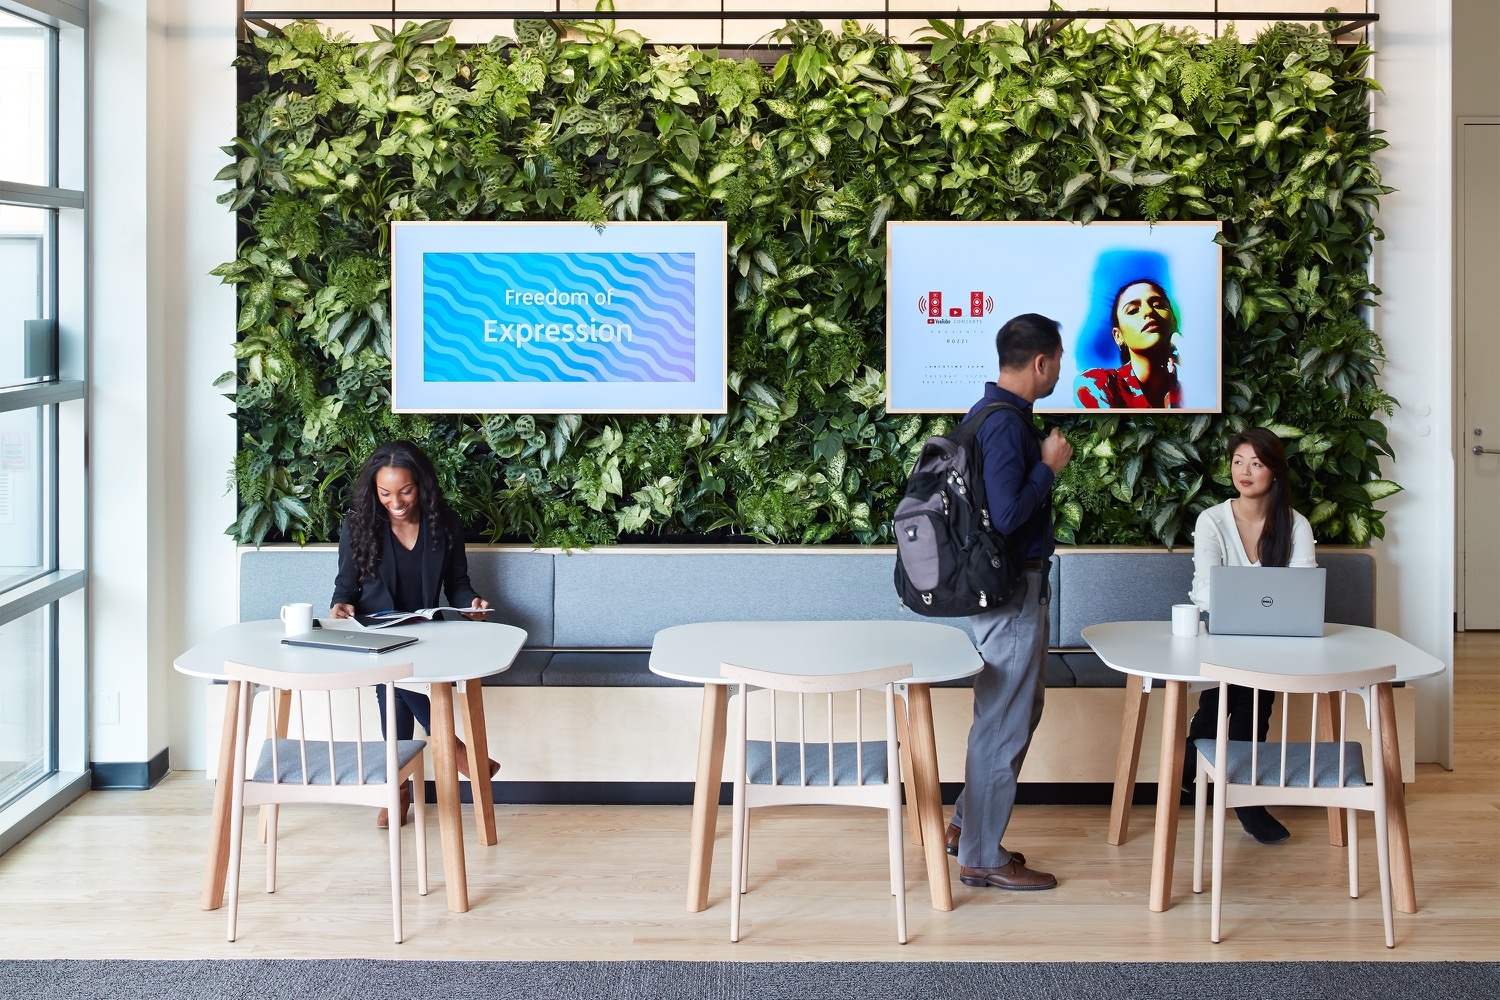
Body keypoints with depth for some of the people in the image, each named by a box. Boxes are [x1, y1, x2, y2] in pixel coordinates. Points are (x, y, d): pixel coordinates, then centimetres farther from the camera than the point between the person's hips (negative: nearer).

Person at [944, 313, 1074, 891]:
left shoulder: (993, 412, 11)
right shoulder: (1005, 423, -22)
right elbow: (1006, 515, -28)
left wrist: (1042, 462, 14)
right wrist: (1049, 466, -17)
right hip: (1011, 589, -11)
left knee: (1018, 711, 21)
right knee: (1005, 723, -1)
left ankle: (968, 826, 30)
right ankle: (983, 858, 9)